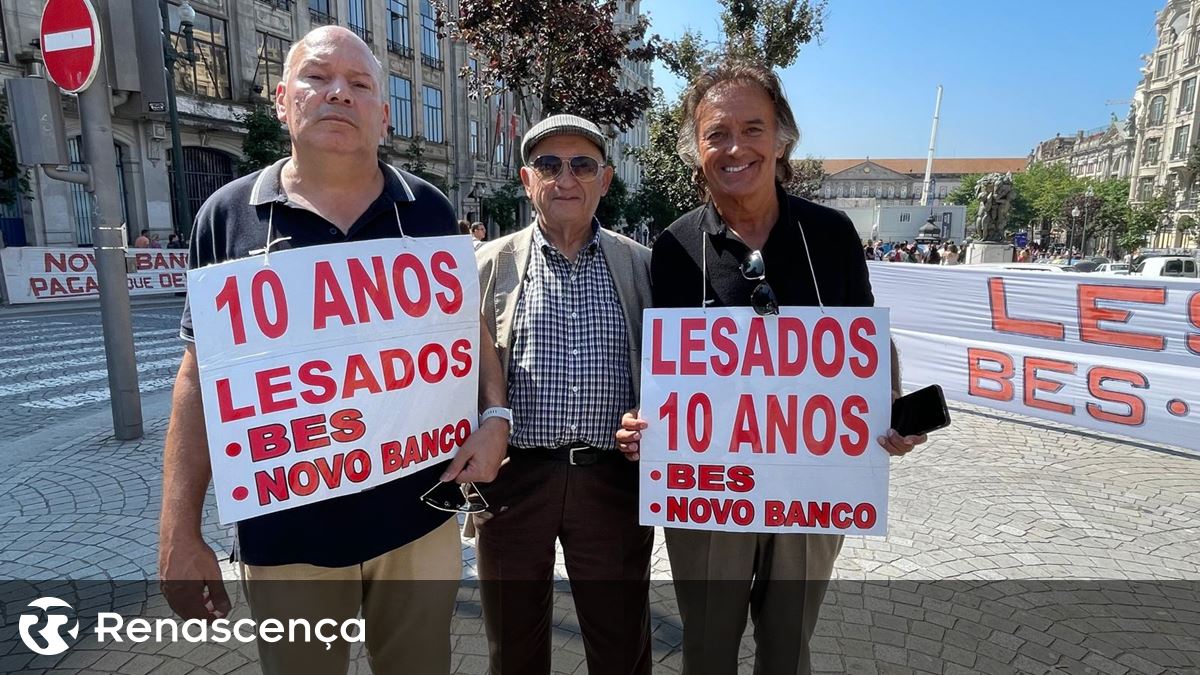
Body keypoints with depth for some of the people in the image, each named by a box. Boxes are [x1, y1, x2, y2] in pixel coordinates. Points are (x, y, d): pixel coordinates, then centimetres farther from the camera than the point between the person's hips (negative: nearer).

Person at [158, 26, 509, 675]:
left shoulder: (428, 209, 0)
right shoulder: (229, 214, -3)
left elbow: (470, 328, 7)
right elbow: (203, 376, -1)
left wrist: (495, 416, -11)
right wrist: (180, 533, -2)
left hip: (420, 514, 1)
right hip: (286, 532, 0)